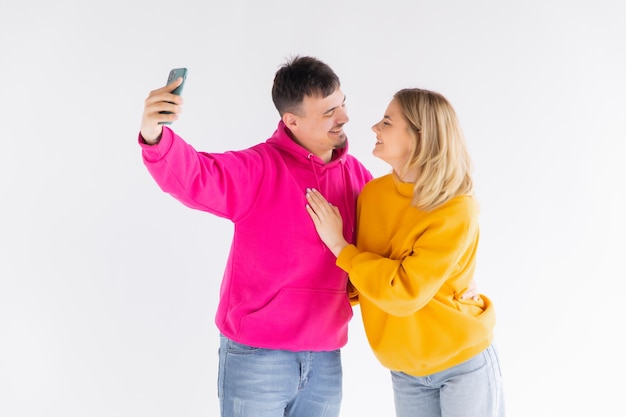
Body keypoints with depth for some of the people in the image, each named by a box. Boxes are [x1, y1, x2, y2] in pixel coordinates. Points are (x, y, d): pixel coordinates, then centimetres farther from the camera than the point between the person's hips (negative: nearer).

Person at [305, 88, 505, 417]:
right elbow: (357, 283, 3)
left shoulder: (456, 213, -23)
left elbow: (403, 292, -26)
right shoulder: (372, 194, -6)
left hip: (463, 363, -4)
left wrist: (339, 245, -20)